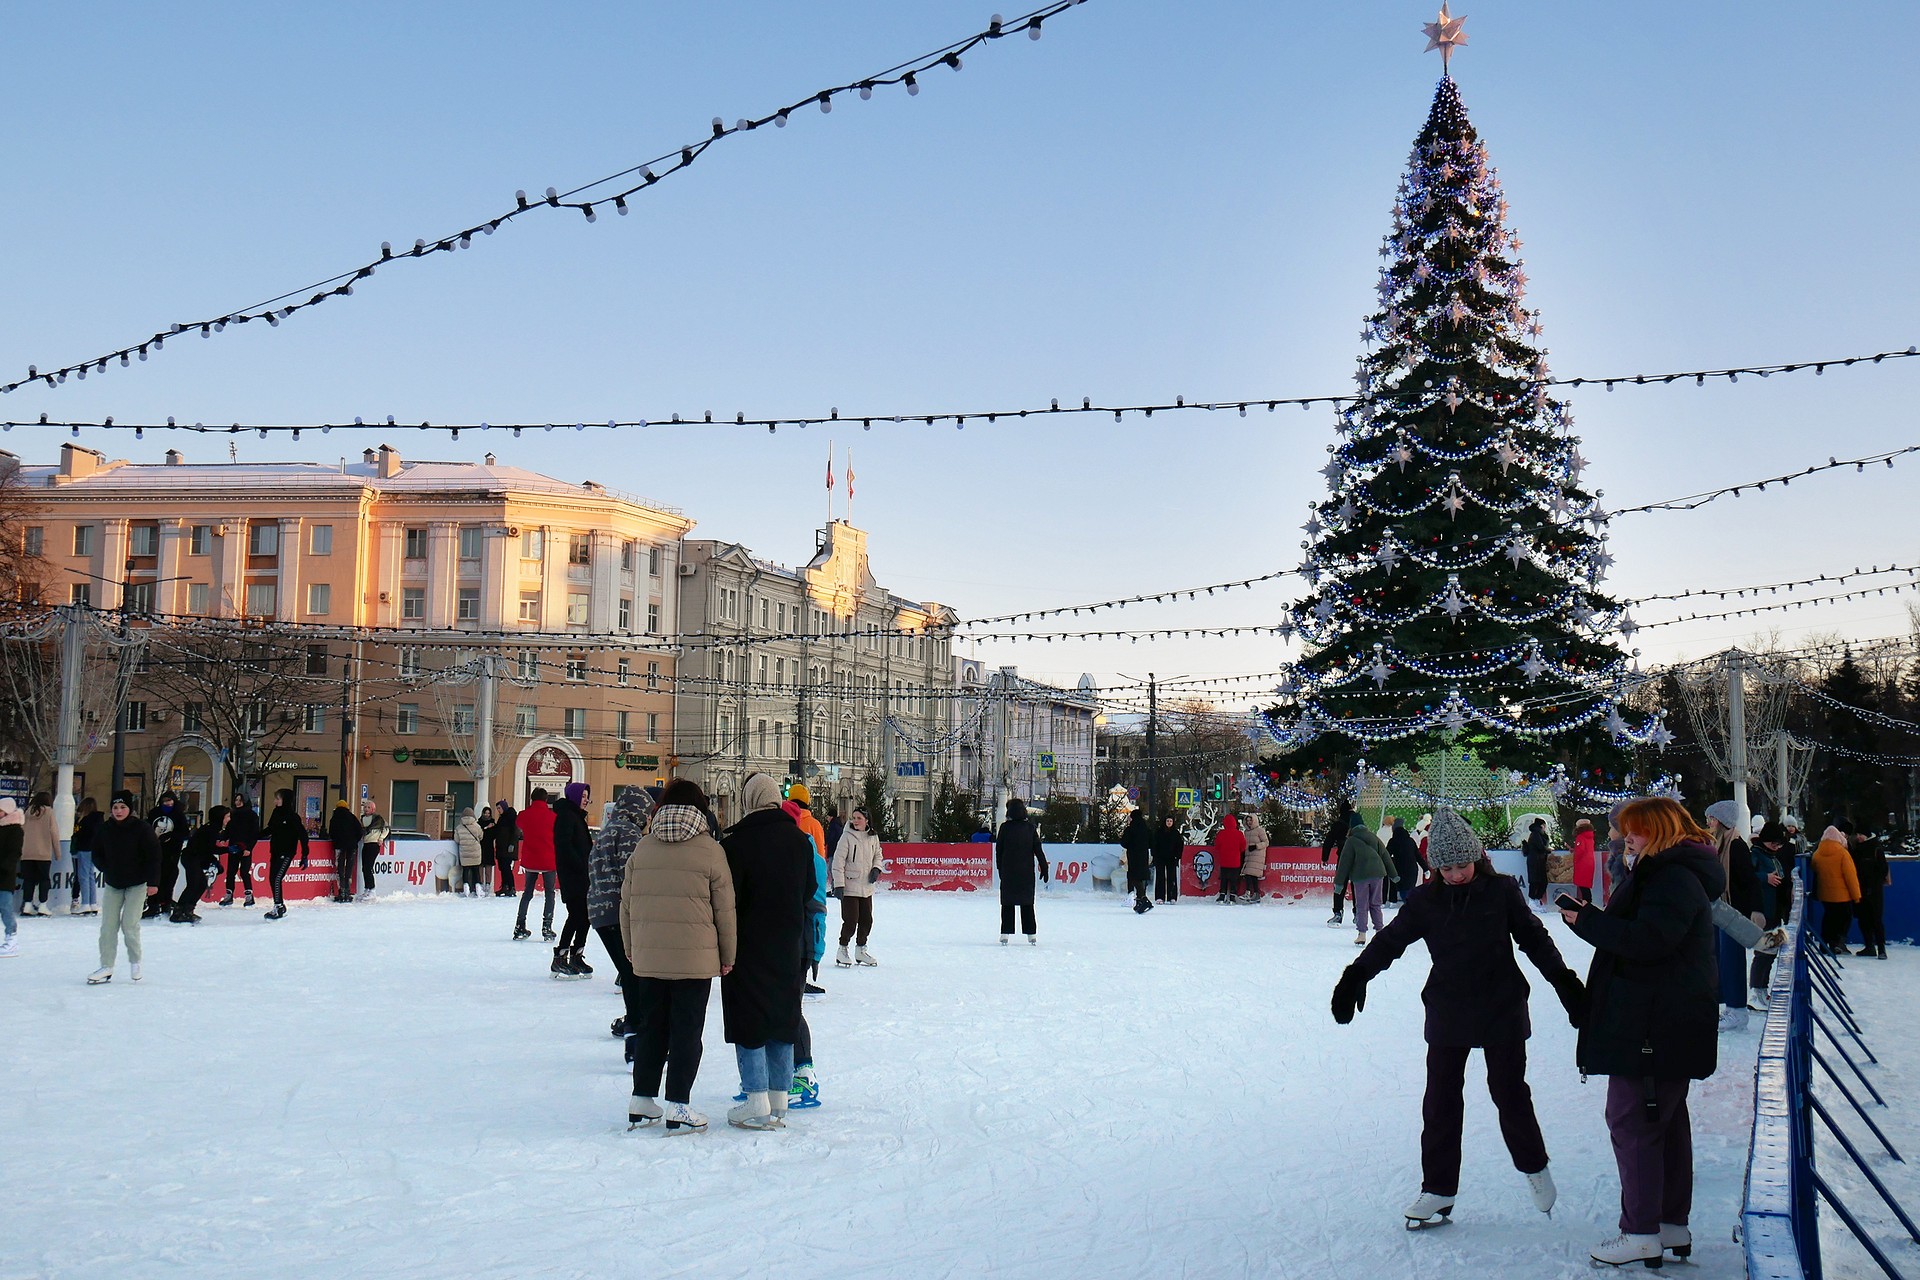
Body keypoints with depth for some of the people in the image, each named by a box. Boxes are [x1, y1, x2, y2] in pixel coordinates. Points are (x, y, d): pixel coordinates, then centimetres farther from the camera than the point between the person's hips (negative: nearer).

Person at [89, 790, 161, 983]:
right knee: (108, 926, 1)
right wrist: (107, 870, -1)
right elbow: (97, 854, 13)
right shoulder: (104, 829, -1)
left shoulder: (142, 829, -12)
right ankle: (106, 968, 8)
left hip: (137, 884, -4)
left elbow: (154, 856, -8)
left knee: (129, 925, -9)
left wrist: (152, 882, -10)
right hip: (112, 884, 4)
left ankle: (135, 962, 13)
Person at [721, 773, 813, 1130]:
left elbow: (727, 899, -13)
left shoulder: (736, 842, -13)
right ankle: (779, 1103, 16)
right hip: (789, 945, 5)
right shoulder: (799, 840, 3)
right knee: (782, 1019, 12)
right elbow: (809, 891, 11)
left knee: (749, 1022, 2)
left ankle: (758, 1104, -1)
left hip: (749, 944, -5)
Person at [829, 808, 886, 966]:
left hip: (867, 887, 5)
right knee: (851, 921, -6)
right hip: (849, 887, -5)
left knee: (867, 920, 11)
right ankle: (842, 951, 10)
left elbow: (878, 855, 21)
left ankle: (861, 950, 27)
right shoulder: (847, 836, -10)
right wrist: (838, 885, -15)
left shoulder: (873, 838, 4)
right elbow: (838, 861, -11)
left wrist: (877, 868, 0)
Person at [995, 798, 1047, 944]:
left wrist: (1000, 868, 8)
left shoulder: (1005, 828, -6)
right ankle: (1031, 935, 8)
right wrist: (1044, 868, 4)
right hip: (1026, 872, 1)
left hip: (1008, 871, -1)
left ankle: (1005, 934, 0)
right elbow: (1038, 849, -1)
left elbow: (998, 850, -1)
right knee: (1027, 904, 10)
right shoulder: (1030, 827, -3)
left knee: (1007, 903, 5)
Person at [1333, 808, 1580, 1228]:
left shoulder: (1502, 891, -5)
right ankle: (1438, 1188, 13)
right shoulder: (1425, 900, -2)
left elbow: (1534, 939, 2)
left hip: (1502, 1010, -2)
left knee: (1510, 1094, 7)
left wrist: (1567, 984, -1)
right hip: (1447, 1013, 2)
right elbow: (1391, 940, 1)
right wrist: (1356, 977, -9)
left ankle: (1534, 1167, 33)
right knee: (1440, 1102, 3)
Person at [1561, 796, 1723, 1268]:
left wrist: (1587, 920, -19)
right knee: (1667, 1119, 16)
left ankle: (1642, 1233, -3)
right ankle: (1673, 1225, 24)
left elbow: (1648, 940, -26)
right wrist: (1598, 918, 4)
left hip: (1654, 1026, -11)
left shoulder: (1675, 878, -16)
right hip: (1669, 1022, 11)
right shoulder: (1666, 872, 18)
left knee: (1631, 1119, -7)